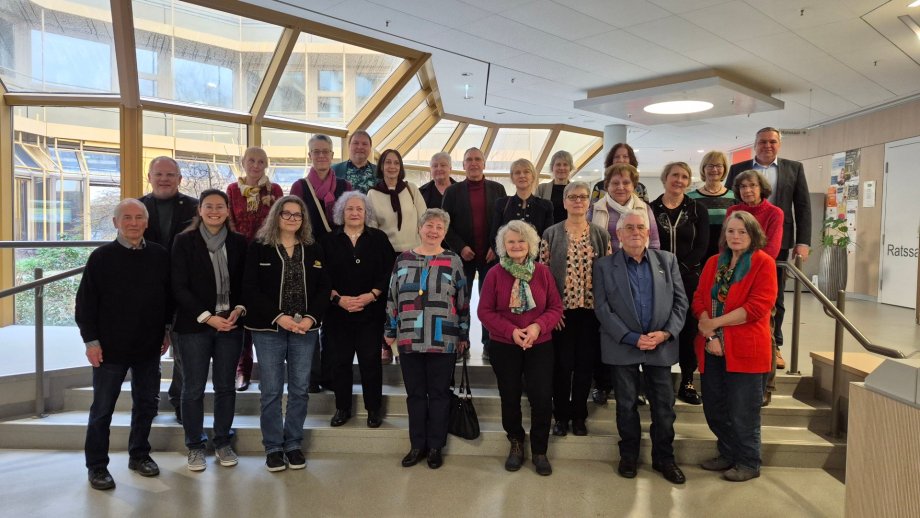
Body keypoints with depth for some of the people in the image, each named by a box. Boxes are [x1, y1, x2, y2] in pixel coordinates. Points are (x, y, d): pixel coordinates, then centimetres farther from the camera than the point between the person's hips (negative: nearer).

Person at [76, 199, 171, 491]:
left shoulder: (160, 256, 1)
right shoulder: (101, 257, -6)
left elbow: (169, 296, 9)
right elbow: (86, 302, -5)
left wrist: (167, 330, 8)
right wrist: (91, 340, -8)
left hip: (149, 346, 3)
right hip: (110, 347, -3)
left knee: (147, 403, 14)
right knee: (102, 408, 7)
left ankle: (139, 454, 31)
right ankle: (97, 465, 22)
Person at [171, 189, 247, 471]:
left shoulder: (238, 242, 6)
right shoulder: (185, 241, -2)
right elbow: (179, 286, -6)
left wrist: (239, 309, -9)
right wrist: (207, 317, -13)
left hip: (230, 324, 2)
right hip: (194, 325, -2)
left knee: (225, 386, 9)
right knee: (194, 388, 5)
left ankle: (223, 442, 24)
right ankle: (195, 446, 21)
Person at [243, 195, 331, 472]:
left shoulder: (314, 250, 8)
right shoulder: (258, 247, 0)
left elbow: (324, 289, 5)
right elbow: (250, 289, -6)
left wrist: (311, 318, -11)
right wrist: (279, 317, -15)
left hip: (305, 329, 3)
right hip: (268, 328, -2)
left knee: (300, 389, 6)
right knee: (271, 390, 2)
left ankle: (293, 444, 20)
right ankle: (273, 447, 17)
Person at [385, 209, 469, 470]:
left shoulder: (453, 261, 1)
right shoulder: (403, 260, 7)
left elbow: (463, 301, 3)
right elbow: (392, 298, 10)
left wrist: (463, 335, 3)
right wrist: (390, 331, 9)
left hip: (443, 341, -2)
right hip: (409, 339, 2)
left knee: (439, 394, 7)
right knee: (415, 393, 11)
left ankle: (435, 447, 19)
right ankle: (417, 445, 23)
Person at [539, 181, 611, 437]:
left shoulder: (601, 235, 7)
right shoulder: (551, 234, 2)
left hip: (591, 309, 2)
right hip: (561, 309, -1)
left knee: (585, 364, 8)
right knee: (562, 364, 4)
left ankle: (579, 416, 23)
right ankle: (561, 416, 20)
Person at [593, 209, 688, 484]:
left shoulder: (667, 260, 6)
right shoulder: (604, 266, -2)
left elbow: (680, 301, 4)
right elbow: (602, 308, -7)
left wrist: (667, 332, -10)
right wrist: (632, 338, -14)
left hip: (661, 345, 2)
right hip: (623, 346, -2)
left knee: (664, 405, 8)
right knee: (626, 404, 10)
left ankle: (664, 458, 25)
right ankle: (628, 456, 27)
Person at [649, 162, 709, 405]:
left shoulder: (697, 210, 7)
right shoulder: (651, 209, 4)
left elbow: (701, 247, 0)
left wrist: (679, 269, -12)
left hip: (689, 279, 1)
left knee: (689, 329, 4)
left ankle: (687, 382, 18)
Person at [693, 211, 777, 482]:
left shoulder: (763, 263, -5)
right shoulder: (713, 263, 10)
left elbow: (758, 307, -15)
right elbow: (699, 300, 4)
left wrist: (715, 323, -14)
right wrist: (710, 335, -10)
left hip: (744, 349, -5)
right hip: (713, 348, 5)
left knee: (743, 411, 4)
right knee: (714, 408, 13)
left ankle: (748, 463, 23)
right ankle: (728, 454, 33)